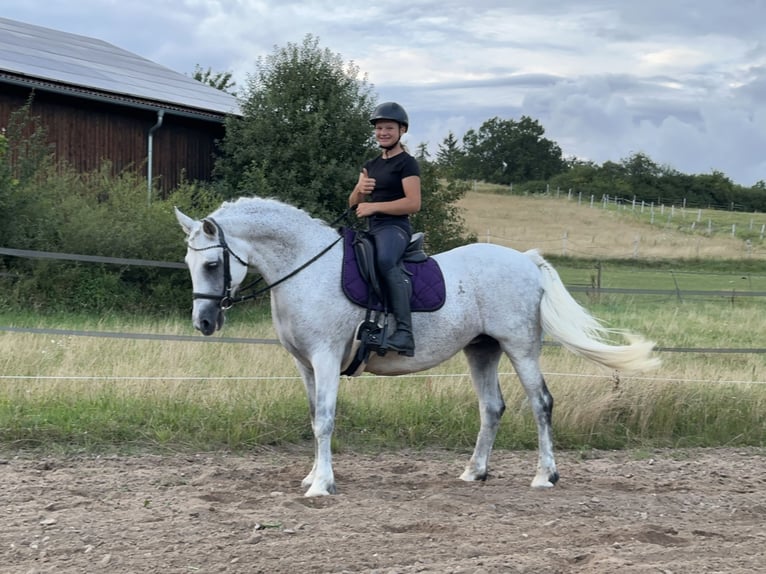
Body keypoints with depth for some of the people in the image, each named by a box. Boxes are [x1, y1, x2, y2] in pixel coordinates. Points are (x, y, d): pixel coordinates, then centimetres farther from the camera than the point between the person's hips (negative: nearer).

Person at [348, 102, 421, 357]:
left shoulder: (406, 163, -1)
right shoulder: (371, 165, 23)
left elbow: (413, 203, -12)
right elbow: (353, 204, 22)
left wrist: (374, 206, -17)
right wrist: (359, 190, -1)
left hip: (394, 227, -9)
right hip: (370, 229, 9)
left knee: (385, 260, -39)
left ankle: (404, 332, -44)